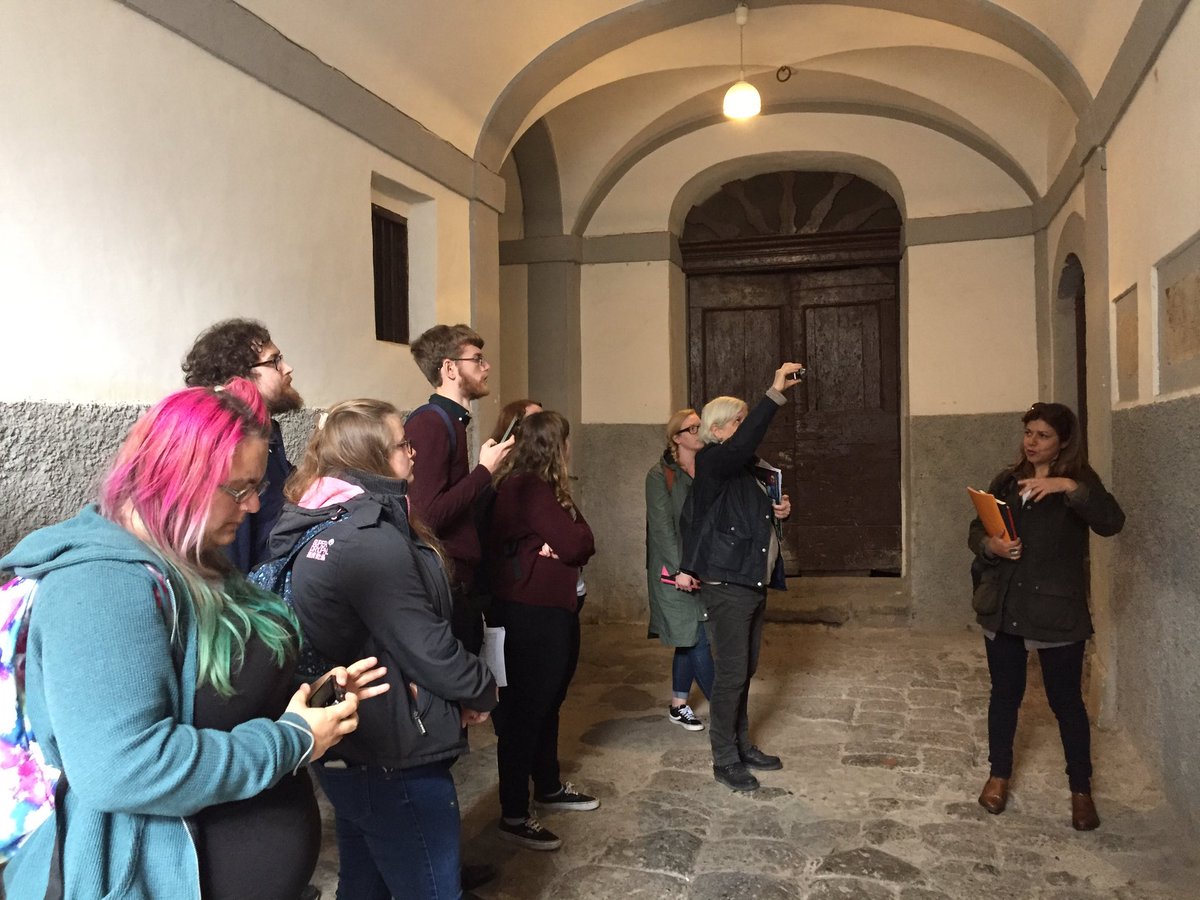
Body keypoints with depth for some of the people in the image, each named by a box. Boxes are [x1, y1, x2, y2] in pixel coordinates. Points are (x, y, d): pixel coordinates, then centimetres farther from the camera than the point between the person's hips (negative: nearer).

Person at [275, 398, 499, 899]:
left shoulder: (315, 527, 5)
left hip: (346, 749, 9)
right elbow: (428, 650, -22)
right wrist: (482, 691, -3)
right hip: (395, 760, -9)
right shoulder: (373, 541, -25)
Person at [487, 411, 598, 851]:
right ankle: (513, 815, 6)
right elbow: (574, 543, -22)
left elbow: (583, 541, 7)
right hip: (531, 612, -10)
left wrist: (563, 543, -12)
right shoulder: (527, 487, -18)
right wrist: (569, 541, -1)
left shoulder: (545, 486, 13)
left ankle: (548, 786, 35)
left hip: (557, 607, 10)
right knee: (525, 708, -3)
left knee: (548, 702, 20)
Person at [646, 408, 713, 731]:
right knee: (698, 639, -5)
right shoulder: (660, 475, -6)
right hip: (676, 571, -5)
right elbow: (661, 527, -11)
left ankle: (678, 706, 24)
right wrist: (681, 569, -17)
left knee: (689, 639, 11)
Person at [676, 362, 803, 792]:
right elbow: (744, 443, -33)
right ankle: (725, 760, 9)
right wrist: (775, 393, -35)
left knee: (745, 671, 17)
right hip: (726, 585, -9)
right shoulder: (711, 463, -11)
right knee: (731, 673, -4)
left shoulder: (748, 469, 15)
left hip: (754, 583, 9)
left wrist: (780, 512, 5)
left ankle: (741, 745, 30)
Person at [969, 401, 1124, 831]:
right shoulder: (1007, 480, 9)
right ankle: (999, 775, 31)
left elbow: (1111, 522, -21)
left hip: (1058, 609, -3)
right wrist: (991, 545, -12)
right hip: (1003, 606, 4)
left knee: (1066, 699, 6)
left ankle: (1081, 790, 24)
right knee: (1005, 693, 14)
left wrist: (1069, 486, -33)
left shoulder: (1079, 481, -3)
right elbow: (976, 531, 10)